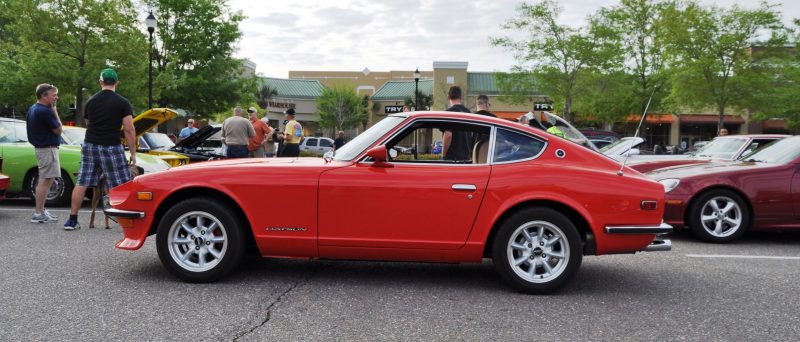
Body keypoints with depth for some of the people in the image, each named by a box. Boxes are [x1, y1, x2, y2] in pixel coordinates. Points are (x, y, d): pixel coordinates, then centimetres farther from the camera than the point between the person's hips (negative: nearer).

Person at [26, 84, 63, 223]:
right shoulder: (45, 111, -19)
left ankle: (41, 210, 23)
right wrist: (54, 111, -9)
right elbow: (58, 130, -12)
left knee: (44, 180, 17)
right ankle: (38, 213, -5)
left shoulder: (32, 109, 12)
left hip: (40, 147, 11)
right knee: (45, 181, -7)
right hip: (48, 149, -11)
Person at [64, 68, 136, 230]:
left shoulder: (90, 101, 9)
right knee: (122, 187, 0)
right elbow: (129, 129, -10)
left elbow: (87, 124, 21)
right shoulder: (122, 102, -6)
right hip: (111, 148, -5)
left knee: (82, 183, 9)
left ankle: (72, 220, 14)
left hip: (89, 146, 5)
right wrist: (133, 153, -5)